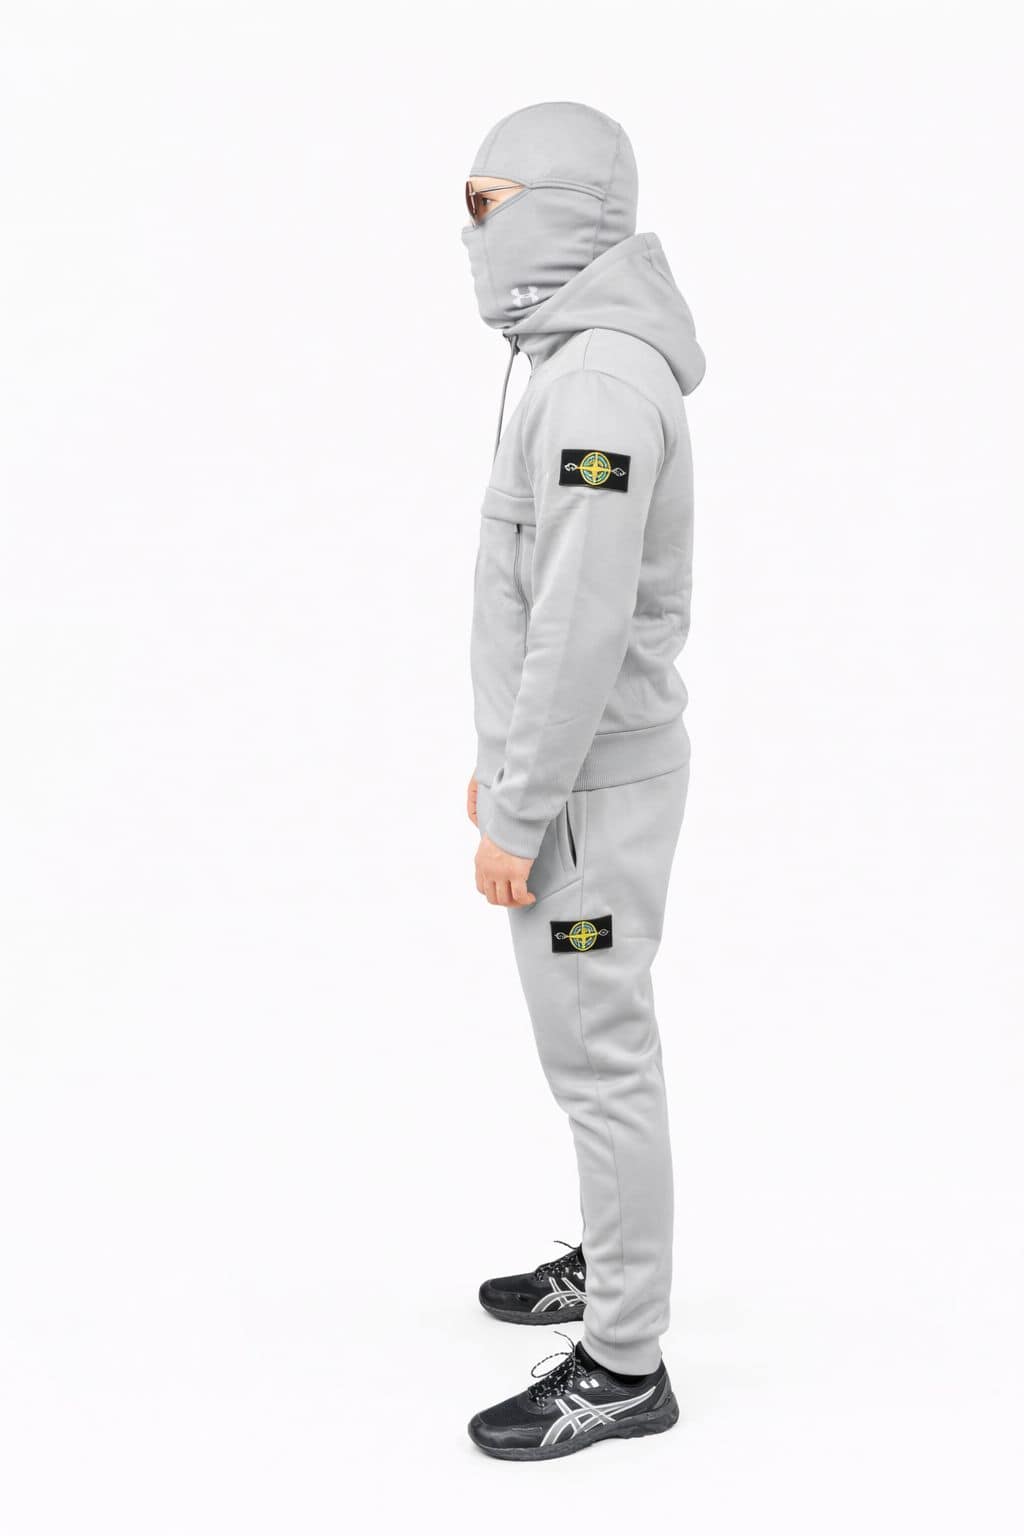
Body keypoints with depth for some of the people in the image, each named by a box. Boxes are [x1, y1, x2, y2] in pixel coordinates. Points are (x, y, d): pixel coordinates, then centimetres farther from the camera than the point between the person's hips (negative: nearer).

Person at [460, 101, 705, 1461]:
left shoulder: (601, 382, -22)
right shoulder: (582, 366, 12)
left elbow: (582, 627, -25)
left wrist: (518, 814, -20)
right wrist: (501, 761, 21)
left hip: (589, 788, -10)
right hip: (575, 769, 10)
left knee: (601, 1057, -2)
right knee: (596, 1044, 20)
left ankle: (624, 1365, 8)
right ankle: (614, 1264, 36)